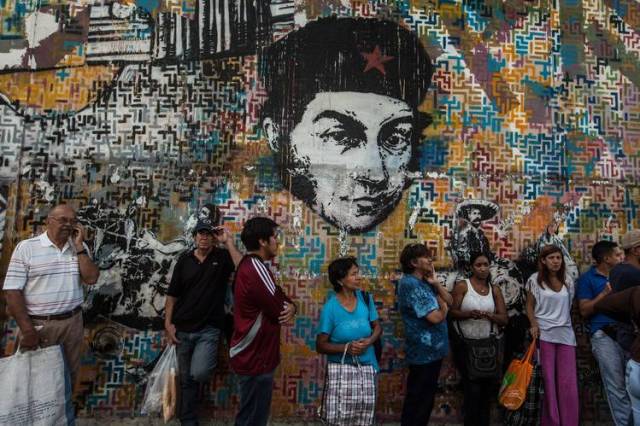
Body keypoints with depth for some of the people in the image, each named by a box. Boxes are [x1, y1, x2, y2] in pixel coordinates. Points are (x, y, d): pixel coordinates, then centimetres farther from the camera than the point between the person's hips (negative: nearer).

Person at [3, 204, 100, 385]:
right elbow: (12, 290, -9)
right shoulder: (26, 248, -7)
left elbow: (91, 278, -8)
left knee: (70, 372, 17)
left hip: (73, 322, 3)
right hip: (38, 324, -3)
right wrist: (27, 330, -13)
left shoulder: (80, 248, 4)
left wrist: (79, 246, -12)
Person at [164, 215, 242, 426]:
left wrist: (228, 241, -22)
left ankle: (208, 364, 13)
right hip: (183, 329, 3)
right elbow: (172, 295, 6)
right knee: (186, 379, 13)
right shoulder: (184, 260, 4)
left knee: (199, 373, -22)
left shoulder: (223, 257, -3)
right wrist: (168, 323, -2)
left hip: (209, 329, -3)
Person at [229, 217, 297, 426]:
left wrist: (290, 307, -10)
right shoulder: (256, 268, -23)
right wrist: (289, 308, 1)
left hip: (252, 354, 10)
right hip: (255, 358, -10)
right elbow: (279, 311, -21)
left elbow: (278, 299, 11)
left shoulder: (249, 265, 11)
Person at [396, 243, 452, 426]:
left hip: (432, 349, 9)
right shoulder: (410, 284, -21)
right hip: (424, 351, -9)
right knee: (418, 399, 5)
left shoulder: (424, 281, 11)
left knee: (425, 396, 20)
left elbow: (449, 301, 9)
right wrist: (443, 309, -3)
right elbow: (435, 317, -25)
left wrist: (436, 283, -5)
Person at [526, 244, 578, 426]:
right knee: (548, 380, 3)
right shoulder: (535, 280, 0)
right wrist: (534, 324, -12)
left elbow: (570, 306, 17)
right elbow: (529, 306, 2)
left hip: (566, 334, 3)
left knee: (568, 382, 0)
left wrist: (573, 326, 10)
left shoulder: (568, 280, 10)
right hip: (544, 334, -3)